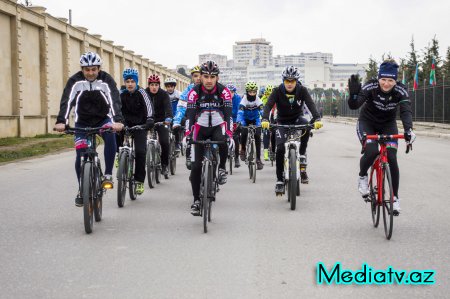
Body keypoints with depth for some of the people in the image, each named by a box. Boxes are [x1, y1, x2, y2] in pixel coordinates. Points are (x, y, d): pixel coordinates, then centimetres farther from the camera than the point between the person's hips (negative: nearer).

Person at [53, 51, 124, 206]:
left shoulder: (106, 80, -19)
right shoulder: (75, 81, -17)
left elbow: (114, 100, -31)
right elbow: (66, 101, -29)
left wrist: (118, 121, -49)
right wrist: (61, 121, -46)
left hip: (103, 119, -1)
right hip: (82, 122, 1)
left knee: (110, 135, -33)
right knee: (81, 154, -7)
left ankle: (108, 175, -22)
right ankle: (82, 190, 11)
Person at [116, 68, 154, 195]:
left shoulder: (141, 92, -13)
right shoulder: (121, 93, -8)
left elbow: (148, 106, -22)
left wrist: (149, 120, -37)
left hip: (140, 125, -2)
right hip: (126, 123, 2)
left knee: (140, 151, -15)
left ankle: (139, 181, -4)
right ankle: (119, 154, -8)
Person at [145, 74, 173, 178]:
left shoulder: (164, 94, -11)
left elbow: (168, 107, -25)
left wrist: (168, 118, -45)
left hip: (161, 120, -1)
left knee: (164, 142, -17)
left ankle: (165, 165, -1)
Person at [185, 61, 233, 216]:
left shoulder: (224, 91, -14)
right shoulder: (194, 92, -14)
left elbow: (229, 114, -20)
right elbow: (190, 114, -20)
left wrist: (229, 134, -33)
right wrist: (187, 134, -33)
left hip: (218, 126, -1)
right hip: (200, 128, 1)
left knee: (222, 141, -37)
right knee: (196, 166, -6)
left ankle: (222, 168, -11)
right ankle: (196, 200, 6)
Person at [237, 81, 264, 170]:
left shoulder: (258, 99, -21)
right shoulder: (244, 99, -24)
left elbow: (262, 111, -30)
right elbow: (240, 112, -34)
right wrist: (239, 122, -50)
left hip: (255, 120, 1)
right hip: (246, 120, -1)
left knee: (257, 136, -13)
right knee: (244, 133, -25)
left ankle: (258, 159, -5)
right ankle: (243, 149, 5)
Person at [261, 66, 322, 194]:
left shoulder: (302, 90, -14)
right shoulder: (277, 91, -16)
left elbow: (311, 105, -27)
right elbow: (268, 105, -29)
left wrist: (317, 119, -46)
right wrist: (265, 120, -49)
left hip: (297, 119, 1)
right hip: (282, 122, -1)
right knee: (280, 149, -17)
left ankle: (302, 155, -14)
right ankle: (280, 180, -5)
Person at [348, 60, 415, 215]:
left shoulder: (400, 91, -23)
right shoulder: (370, 87, -27)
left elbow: (406, 111, -35)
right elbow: (354, 106, -36)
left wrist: (408, 129, -54)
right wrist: (354, 94, -57)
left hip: (388, 125, 2)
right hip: (367, 122, -2)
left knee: (392, 159, -13)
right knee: (371, 152, -28)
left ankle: (394, 197, 4)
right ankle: (362, 177, 4)